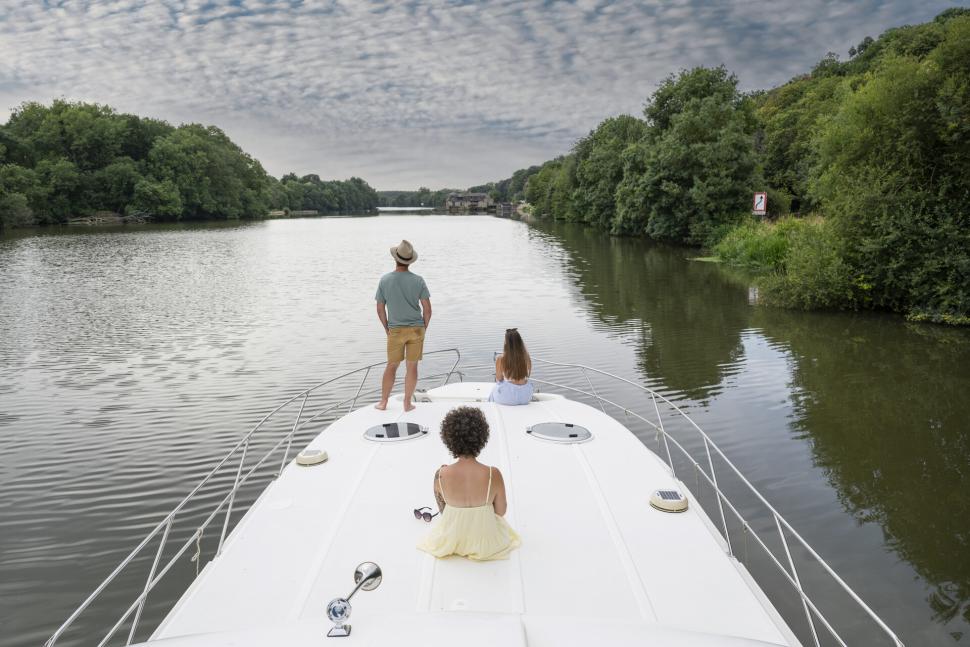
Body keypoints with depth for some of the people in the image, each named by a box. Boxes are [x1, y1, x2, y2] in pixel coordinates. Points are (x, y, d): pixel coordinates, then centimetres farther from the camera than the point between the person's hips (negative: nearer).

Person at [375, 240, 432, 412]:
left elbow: (380, 309, 0)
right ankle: (407, 403, 13)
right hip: (416, 328, 0)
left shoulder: (385, 280, -5)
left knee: (391, 366, 14)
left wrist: (387, 329, 12)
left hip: (396, 330, 0)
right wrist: (424, 328, 7)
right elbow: (427, 309, -6)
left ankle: (383, 402, 20)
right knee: (412, 367, 8)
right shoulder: (418, 280, -6)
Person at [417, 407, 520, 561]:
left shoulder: (441, 475, -23)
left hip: (449, 541, 2)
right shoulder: (493, 474, -28)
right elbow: (501, 511, -11)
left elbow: (442, 509, -4)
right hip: (485, 542, -1)